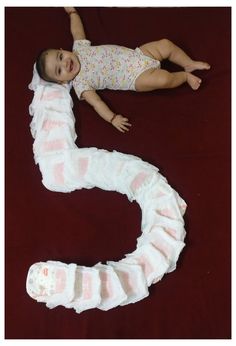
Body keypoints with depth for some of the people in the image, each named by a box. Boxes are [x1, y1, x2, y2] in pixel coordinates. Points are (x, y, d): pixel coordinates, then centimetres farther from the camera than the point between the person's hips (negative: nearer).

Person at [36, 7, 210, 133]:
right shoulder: (80, 83, -12)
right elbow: (96, 102, -21)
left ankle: (189, 63, 19)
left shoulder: (79, 48, 4)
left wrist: (72, 12, 31)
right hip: (136, 77, -6)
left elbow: (78, 31, 21)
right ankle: (186, 76, 4)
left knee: (165, 44, -6)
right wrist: (112, 118, -32)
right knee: (163, 79, -28)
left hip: (138, 55, 6)